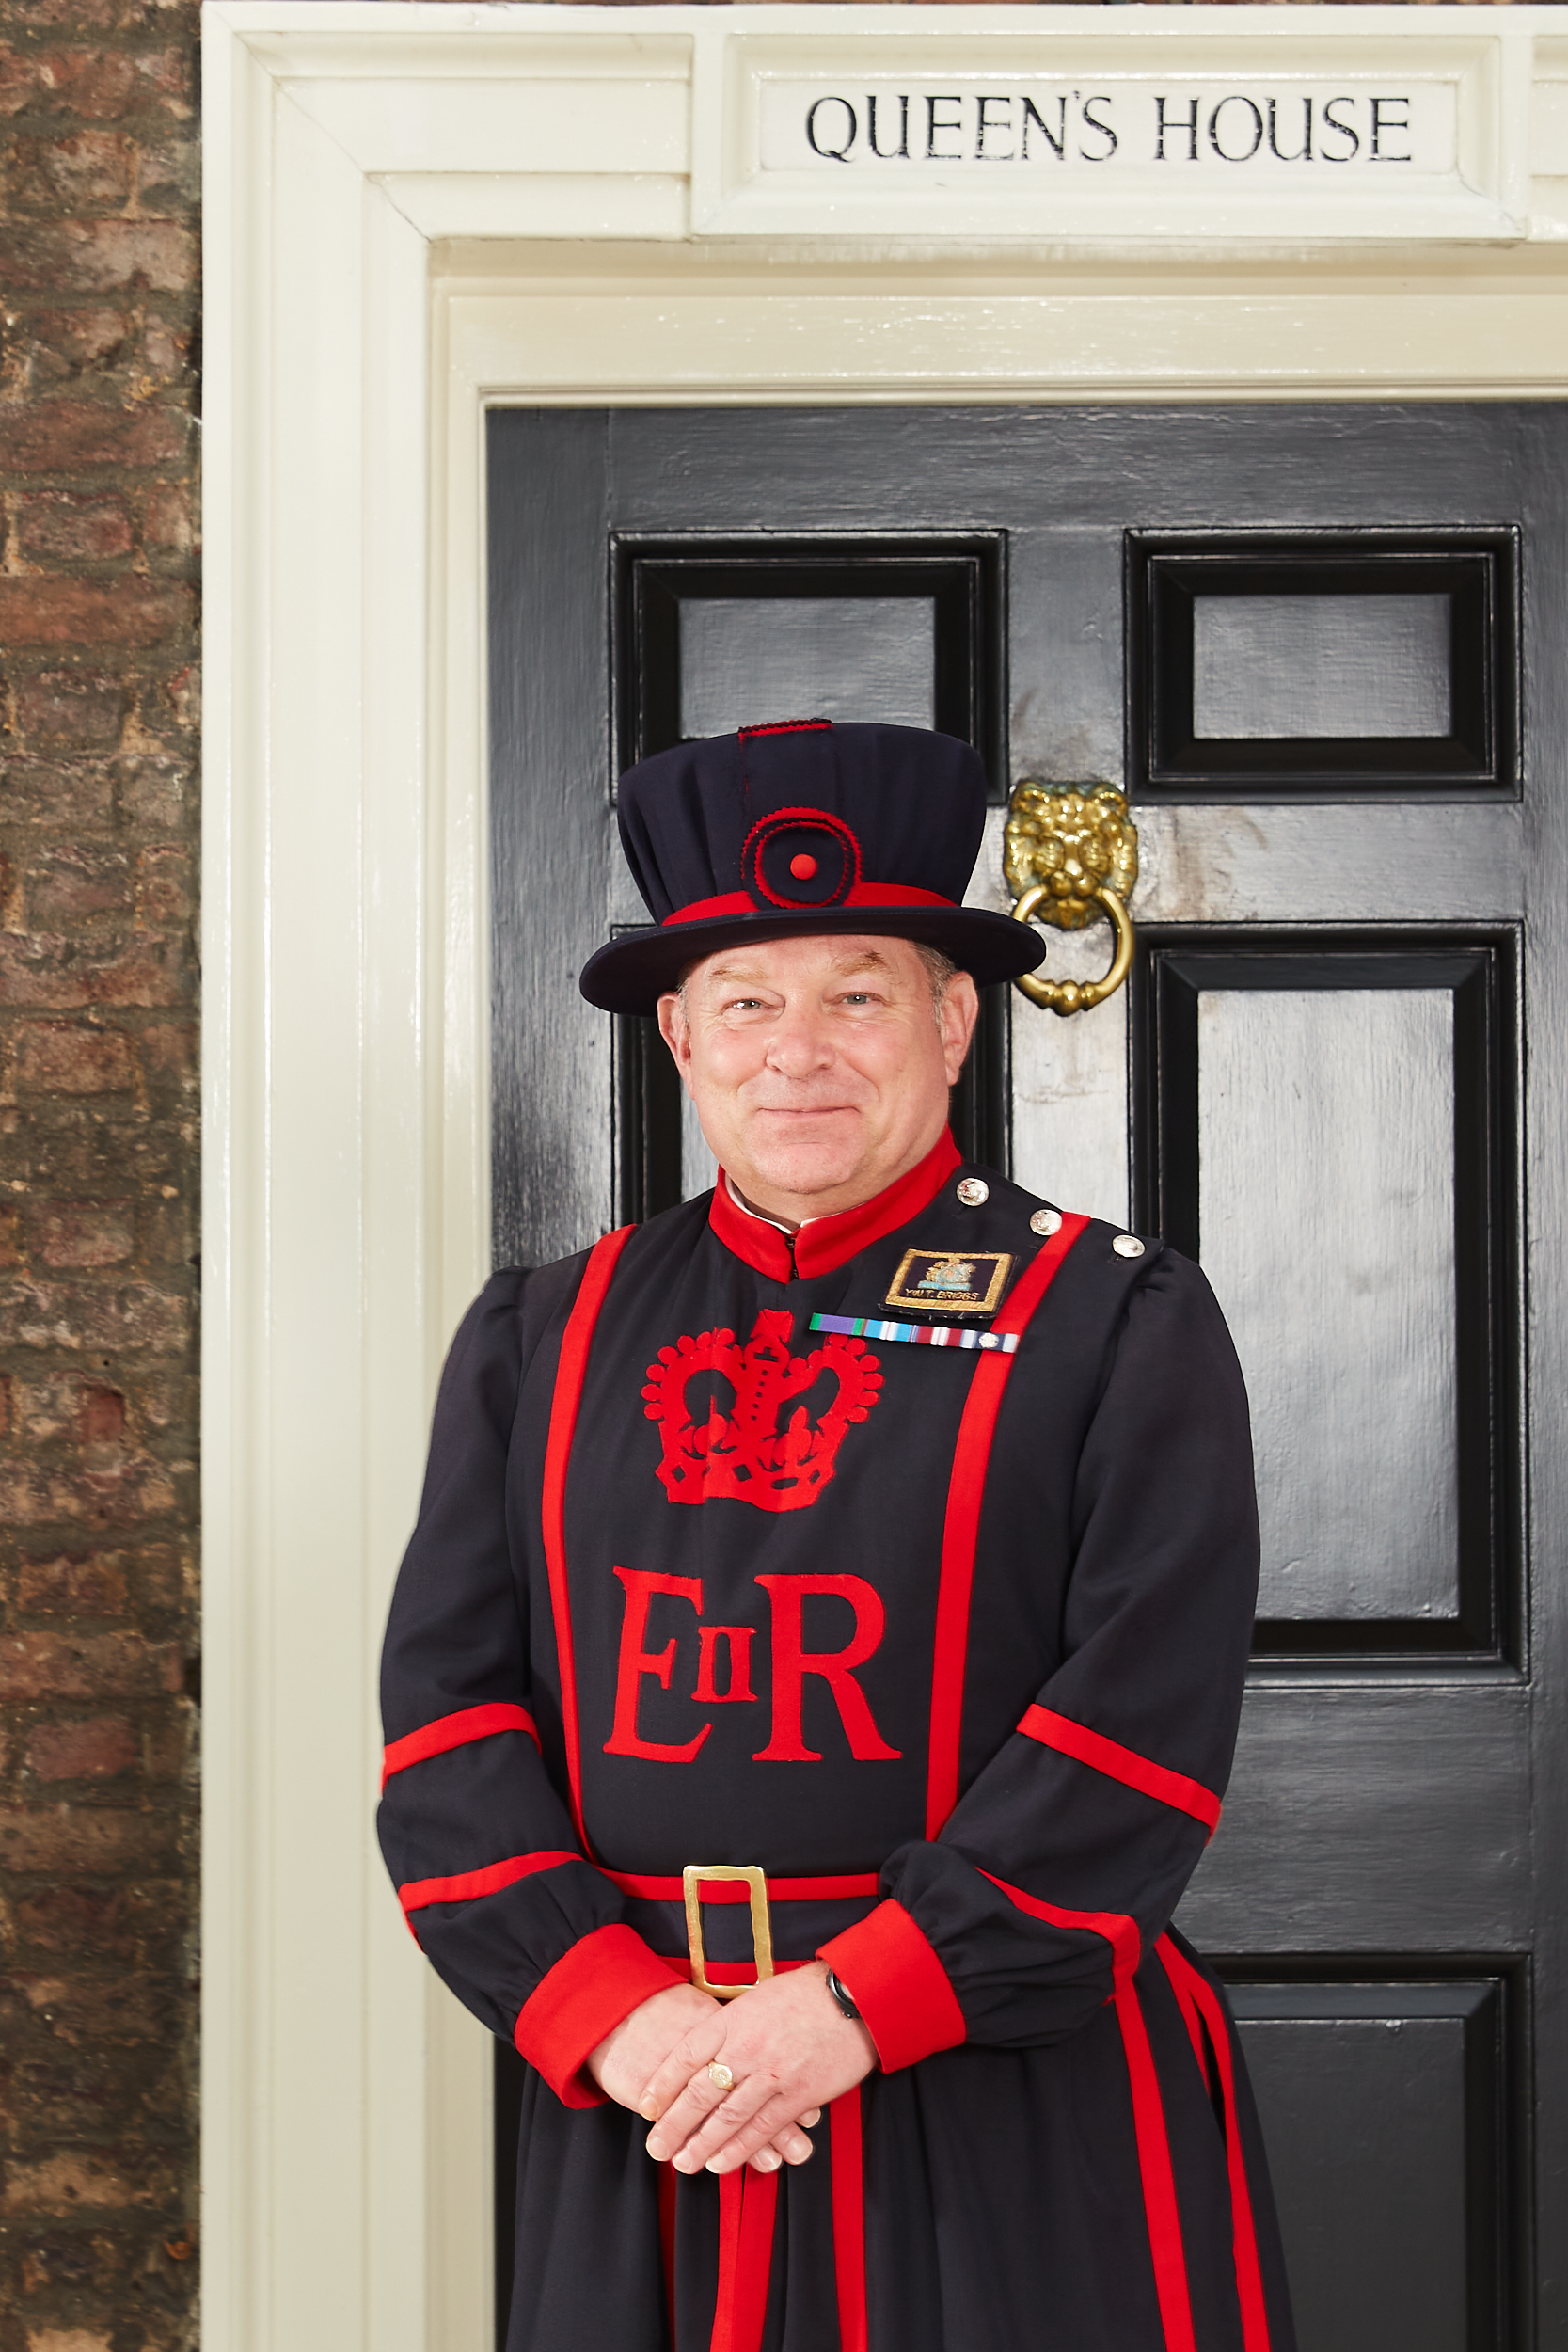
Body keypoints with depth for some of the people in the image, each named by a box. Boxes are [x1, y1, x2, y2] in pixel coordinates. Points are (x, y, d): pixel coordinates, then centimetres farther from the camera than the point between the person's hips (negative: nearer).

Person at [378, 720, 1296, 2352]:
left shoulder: (1123, 1326, -1)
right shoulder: (538, 1342, 8)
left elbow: (1142, 1730, -11)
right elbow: (448, 1718, 1)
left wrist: (858, 2003, -17)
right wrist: (610, 2011, -12)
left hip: (1023, 2131, -2)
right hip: (640, 2131, 3)